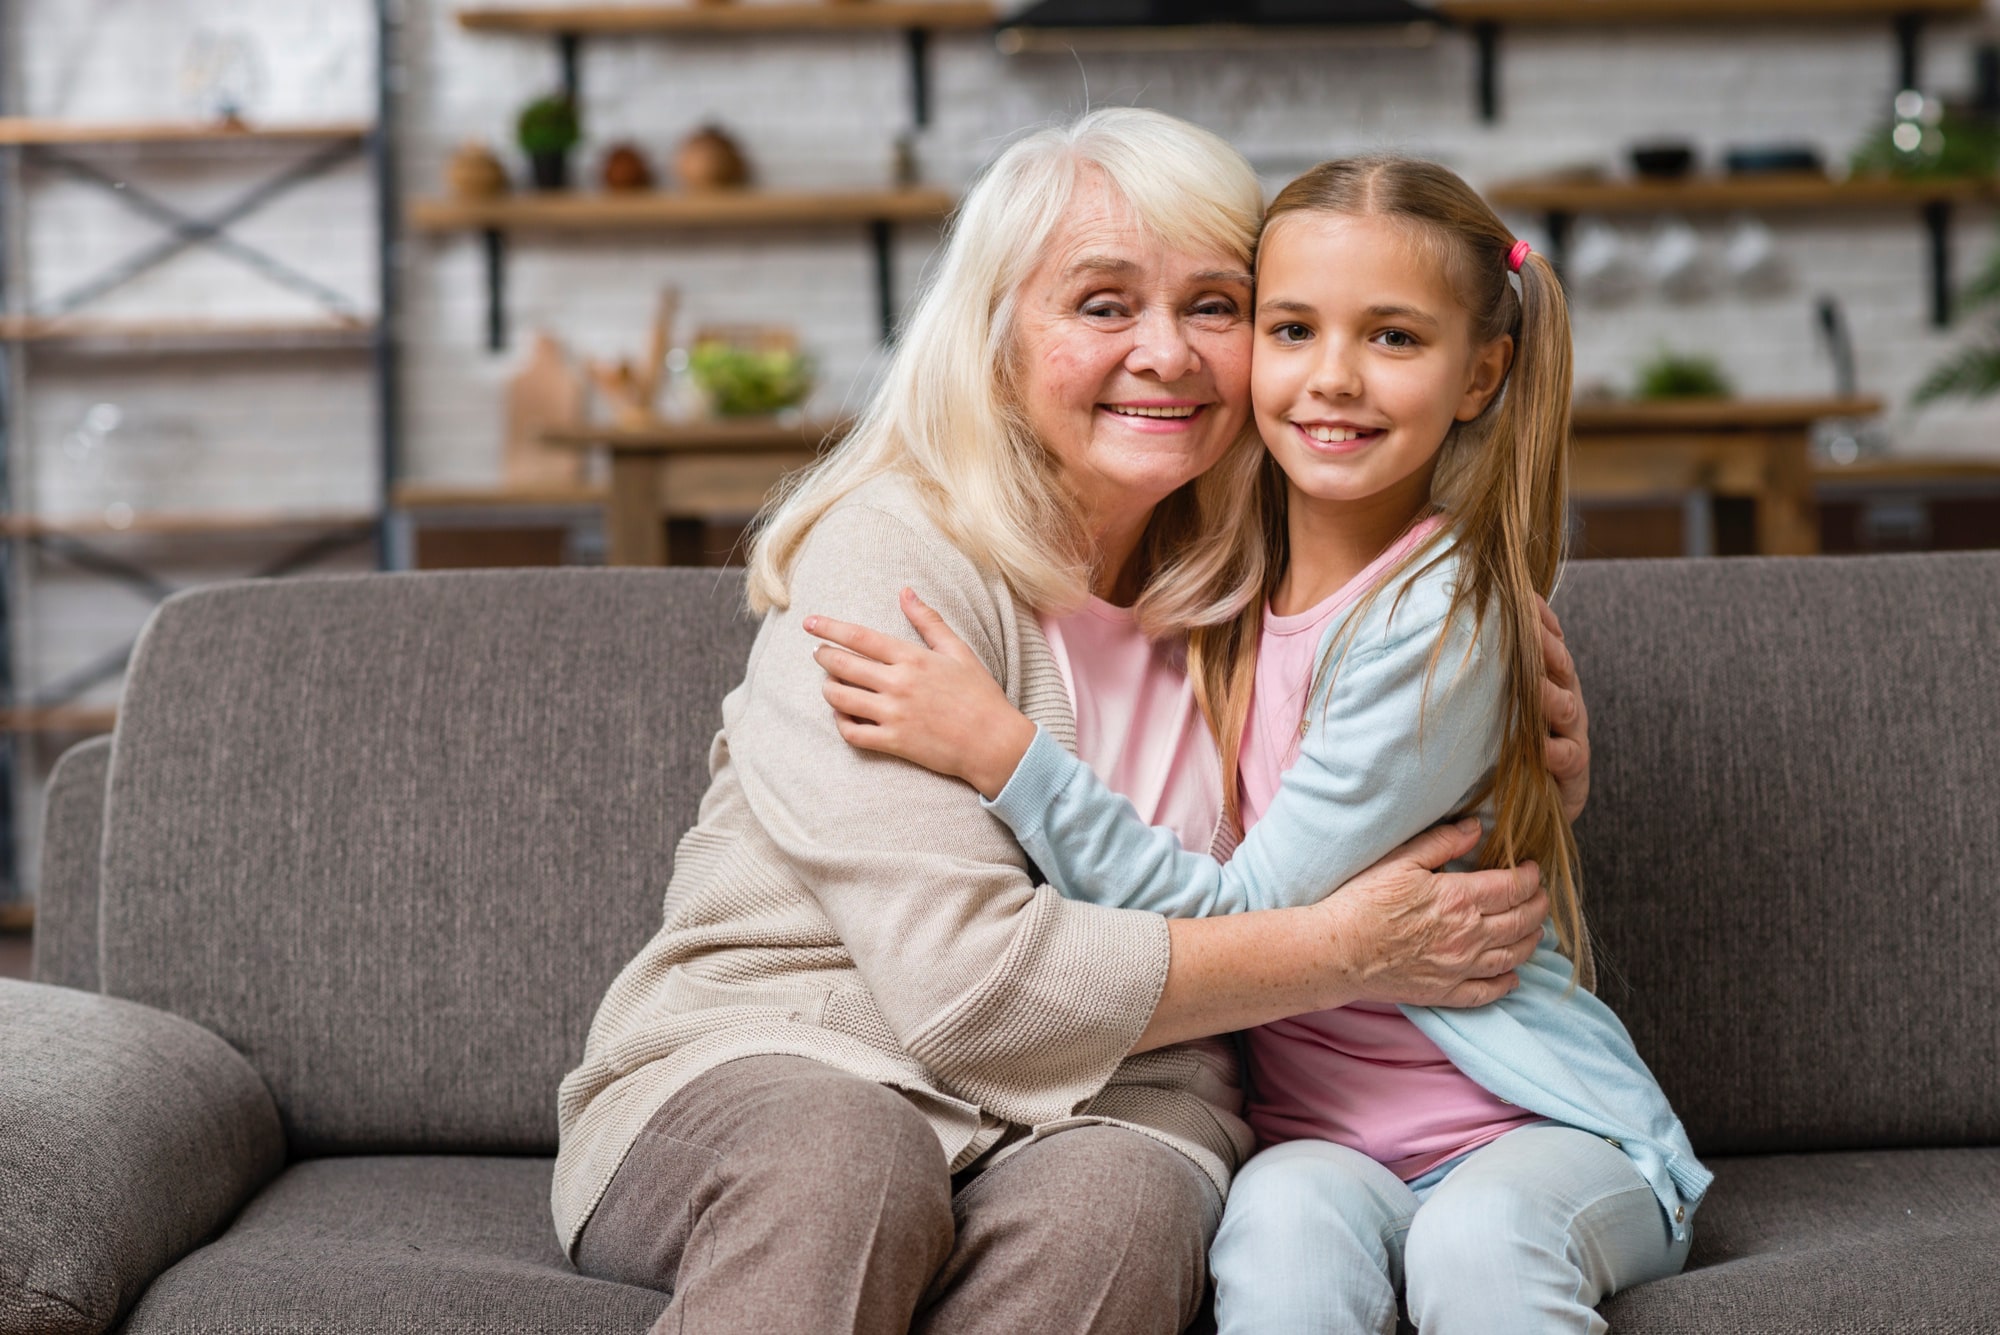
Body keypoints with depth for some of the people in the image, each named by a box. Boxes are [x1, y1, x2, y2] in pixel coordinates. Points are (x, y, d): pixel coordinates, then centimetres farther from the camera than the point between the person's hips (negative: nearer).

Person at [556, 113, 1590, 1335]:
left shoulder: (1239, 585, 9)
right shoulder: (892, 559, -10)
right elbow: (961, 975, -21)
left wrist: (1548, 753, 1)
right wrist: (1343, 950, -14)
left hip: (1100, 1111, 4)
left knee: (1117, 1198, -32)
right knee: (840, 1155, -39)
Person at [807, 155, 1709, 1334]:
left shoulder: (1443, 615, -16)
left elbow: (1249, 918, -18)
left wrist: (1000, 751, -22)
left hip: (1536, 1125, -4)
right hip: (1321, 1135, 4)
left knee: (1476, 1235, -35)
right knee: (1287, 1215, -29)